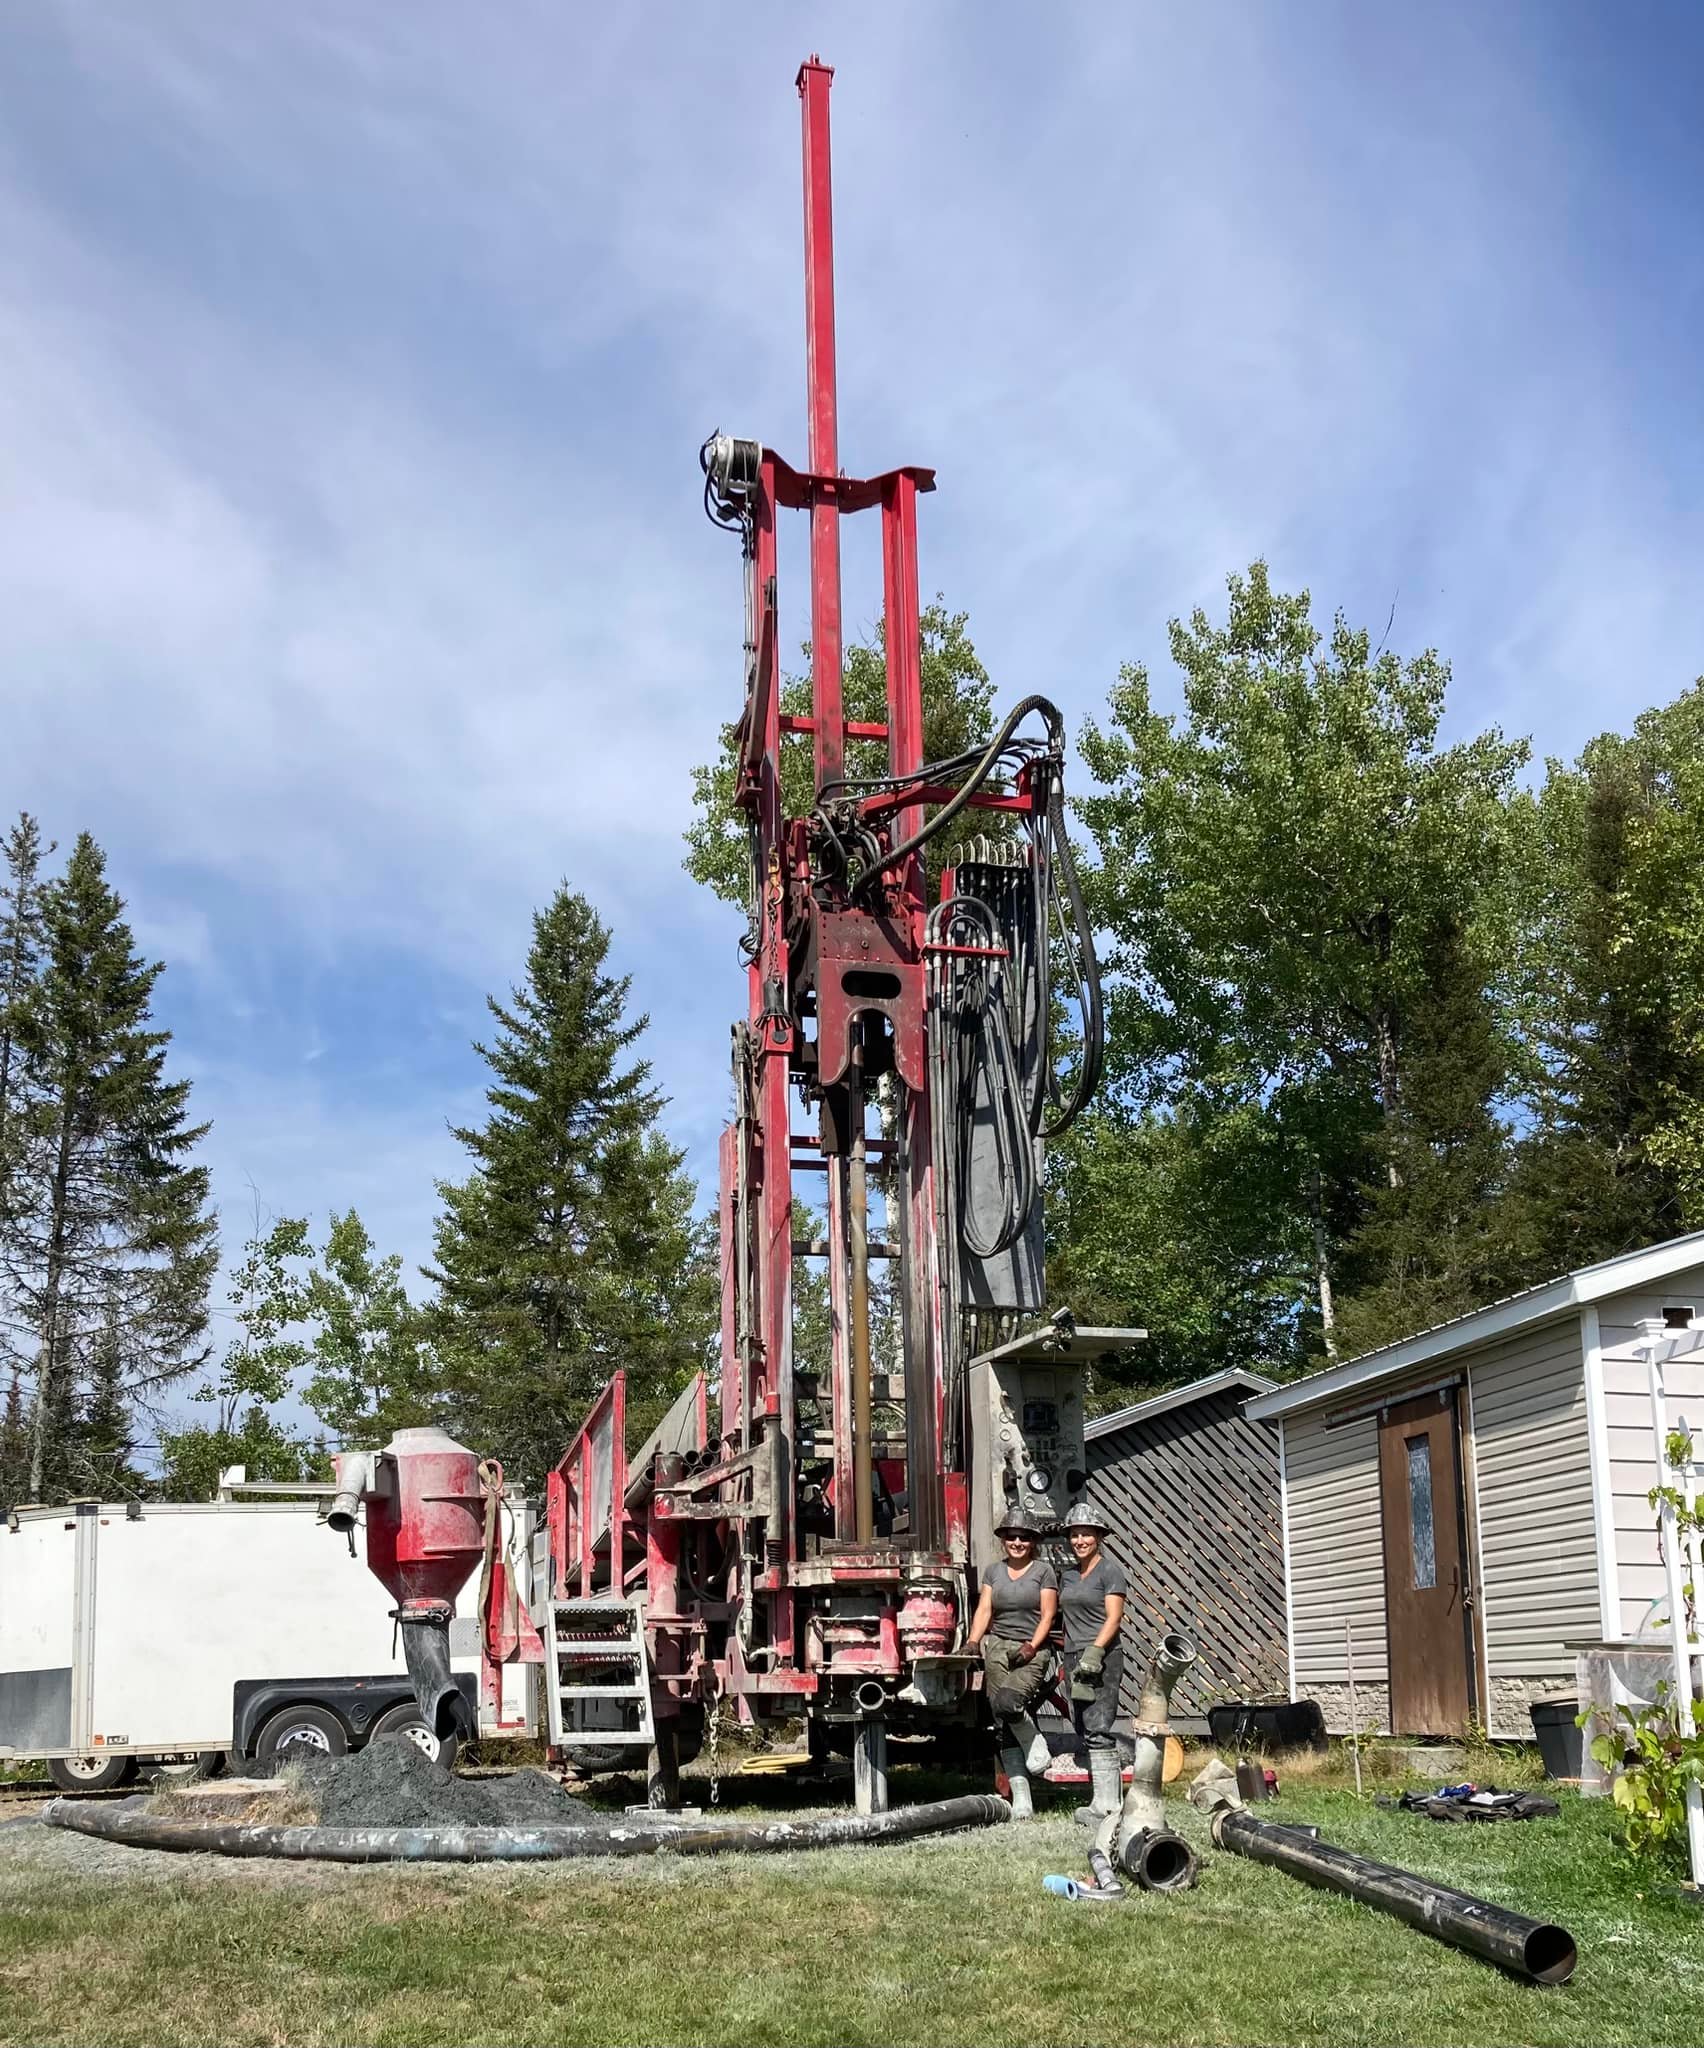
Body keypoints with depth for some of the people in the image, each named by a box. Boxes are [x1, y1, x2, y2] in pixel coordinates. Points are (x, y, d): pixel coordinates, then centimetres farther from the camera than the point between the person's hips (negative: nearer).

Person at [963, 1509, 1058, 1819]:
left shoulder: (1043, 1570, 3)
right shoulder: (993, 1572, 15)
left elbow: (1048, 1616, -2)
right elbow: (984, 1610, 9)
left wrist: (1031, 1647, -15)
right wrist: (972, 1642, -7)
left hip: (1033, 1653, -4)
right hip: (997, 1650, 4)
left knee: (1007, 1701, -30)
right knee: (1004, 1728, -2)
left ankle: (1036, 1742, -1)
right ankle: (1021, 1799, -2)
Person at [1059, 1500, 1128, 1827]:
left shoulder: (1110, 1569, -4)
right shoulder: (1067, 1574, 17)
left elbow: (1113, 1618, -11)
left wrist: (1094, 1652, -21)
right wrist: (1071, 1655, 12)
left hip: (1102, 1659, -8)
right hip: (1074, 1659, 8)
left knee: (1098, 1732, -13)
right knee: (1085, 1733, 6)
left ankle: (1106, 1806, -15)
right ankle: (1108, 1798, 9)